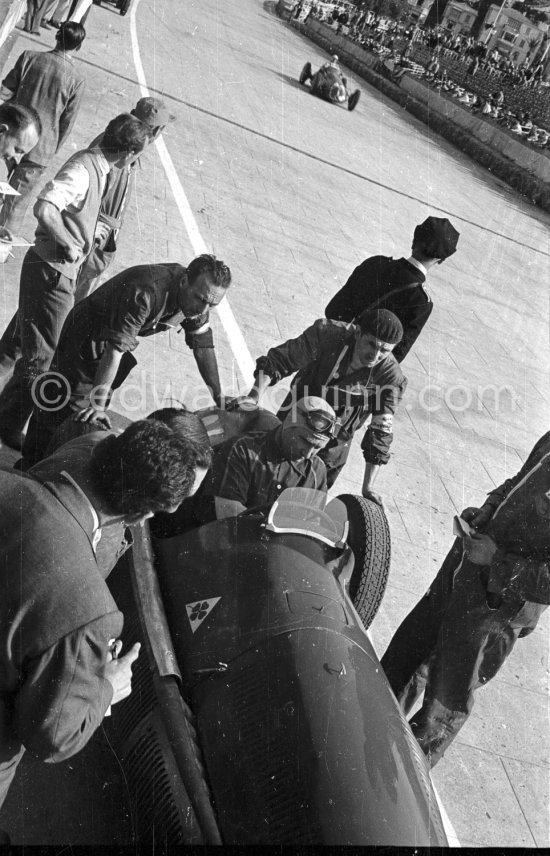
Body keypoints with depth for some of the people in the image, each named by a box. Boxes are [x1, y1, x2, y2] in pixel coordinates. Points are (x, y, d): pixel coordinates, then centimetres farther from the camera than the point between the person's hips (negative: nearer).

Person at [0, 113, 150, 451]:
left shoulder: (94, 165, 7)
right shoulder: (83, 170, -22)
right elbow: (44, 209, -34)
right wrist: (70, 246, -22)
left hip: (59, 269, 10)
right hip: (53, 270, -10)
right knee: (42, 355, 0)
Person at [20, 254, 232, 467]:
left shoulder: (197, 299, -15)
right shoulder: (146, 292, -39)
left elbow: (203, 346, -4)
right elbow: (115, 349, -41)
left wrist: (219, 398, -4)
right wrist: (97, 405, -42)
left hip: (123, 332, 7)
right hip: (86, 333, -7)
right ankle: (32, 466, 11)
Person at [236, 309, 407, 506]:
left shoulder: (392, 377, -24)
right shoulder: (326, 334, -27)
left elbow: (381, 433, -20)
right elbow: (277, 360, -18)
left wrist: (368, 488, -23)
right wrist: (255, 396, -32)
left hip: (333, 445, 0)